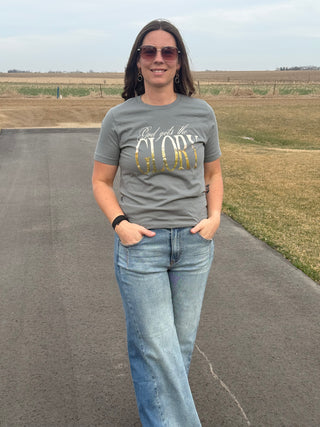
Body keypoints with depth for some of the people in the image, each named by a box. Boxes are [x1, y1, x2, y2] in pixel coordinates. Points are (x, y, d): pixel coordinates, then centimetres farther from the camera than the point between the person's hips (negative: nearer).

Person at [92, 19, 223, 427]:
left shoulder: (201, 113, 2)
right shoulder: (119, 117, -3)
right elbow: (101, 181, 4)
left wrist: (214, 216, -2)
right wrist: (120, 223, -11)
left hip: (194, 244, 3)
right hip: (140, 244, -2)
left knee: (182, 341, 14)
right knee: (155, 345, 1)